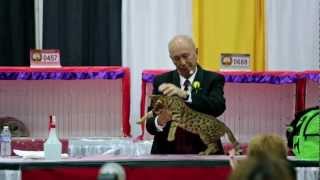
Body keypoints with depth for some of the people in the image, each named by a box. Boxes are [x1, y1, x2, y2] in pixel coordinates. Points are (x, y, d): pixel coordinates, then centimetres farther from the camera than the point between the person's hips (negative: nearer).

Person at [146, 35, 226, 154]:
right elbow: (150, 125, 4)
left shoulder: (212, 80, 5)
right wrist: (160, 121, -19)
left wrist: (185, 95, -25)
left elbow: (218, 107, -14)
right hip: (168, 153, 2)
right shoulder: (162, 81, 8)